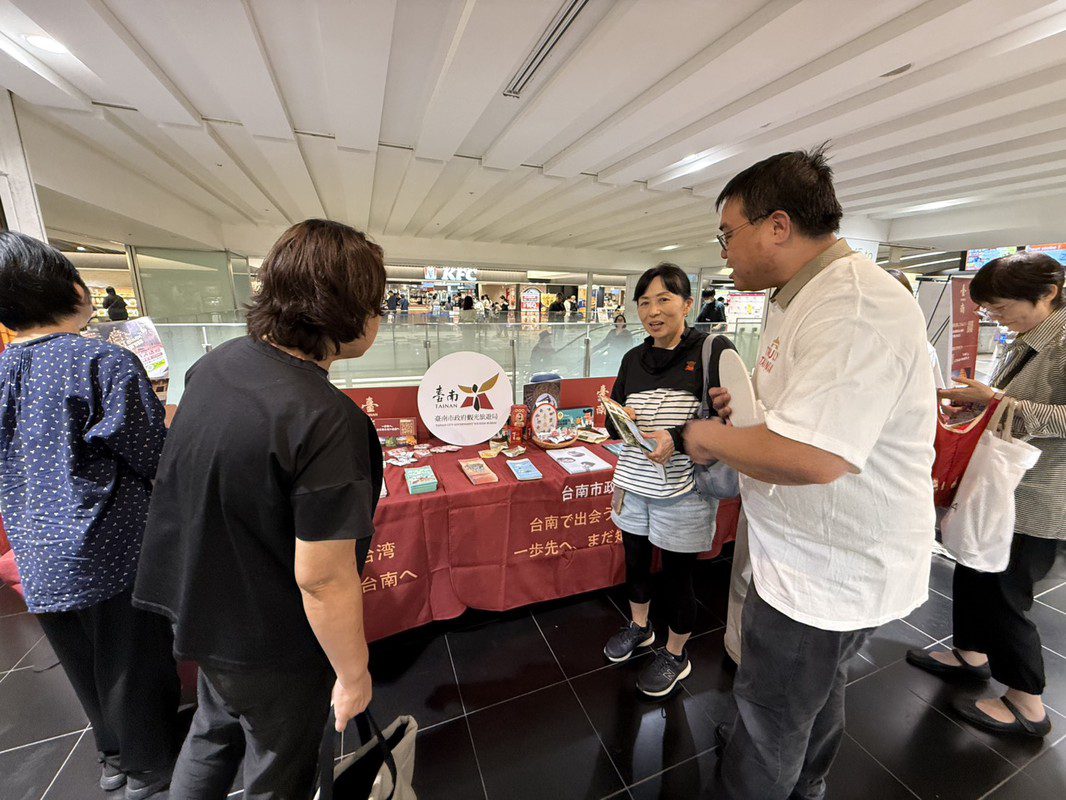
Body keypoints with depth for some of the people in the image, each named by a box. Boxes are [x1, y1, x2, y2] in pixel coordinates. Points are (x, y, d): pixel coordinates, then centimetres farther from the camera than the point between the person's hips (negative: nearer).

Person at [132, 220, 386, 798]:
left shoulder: (217, 363, -9)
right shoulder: (328, 423, -35)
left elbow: (190, 478, 7)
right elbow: (323, 579, -30)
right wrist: (354, 674, -13)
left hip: (202, 610, 7)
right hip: (272, 647, -6)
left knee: (214, 732, 35)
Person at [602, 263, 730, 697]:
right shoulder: (633, 359, 6)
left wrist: (676, 438, -28)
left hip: (683, 490, -5)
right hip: (635, 483, 5)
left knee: (676, 575, 12)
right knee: (635, 560, 21)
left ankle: (676, 655, 40)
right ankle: (640, 627, 50)